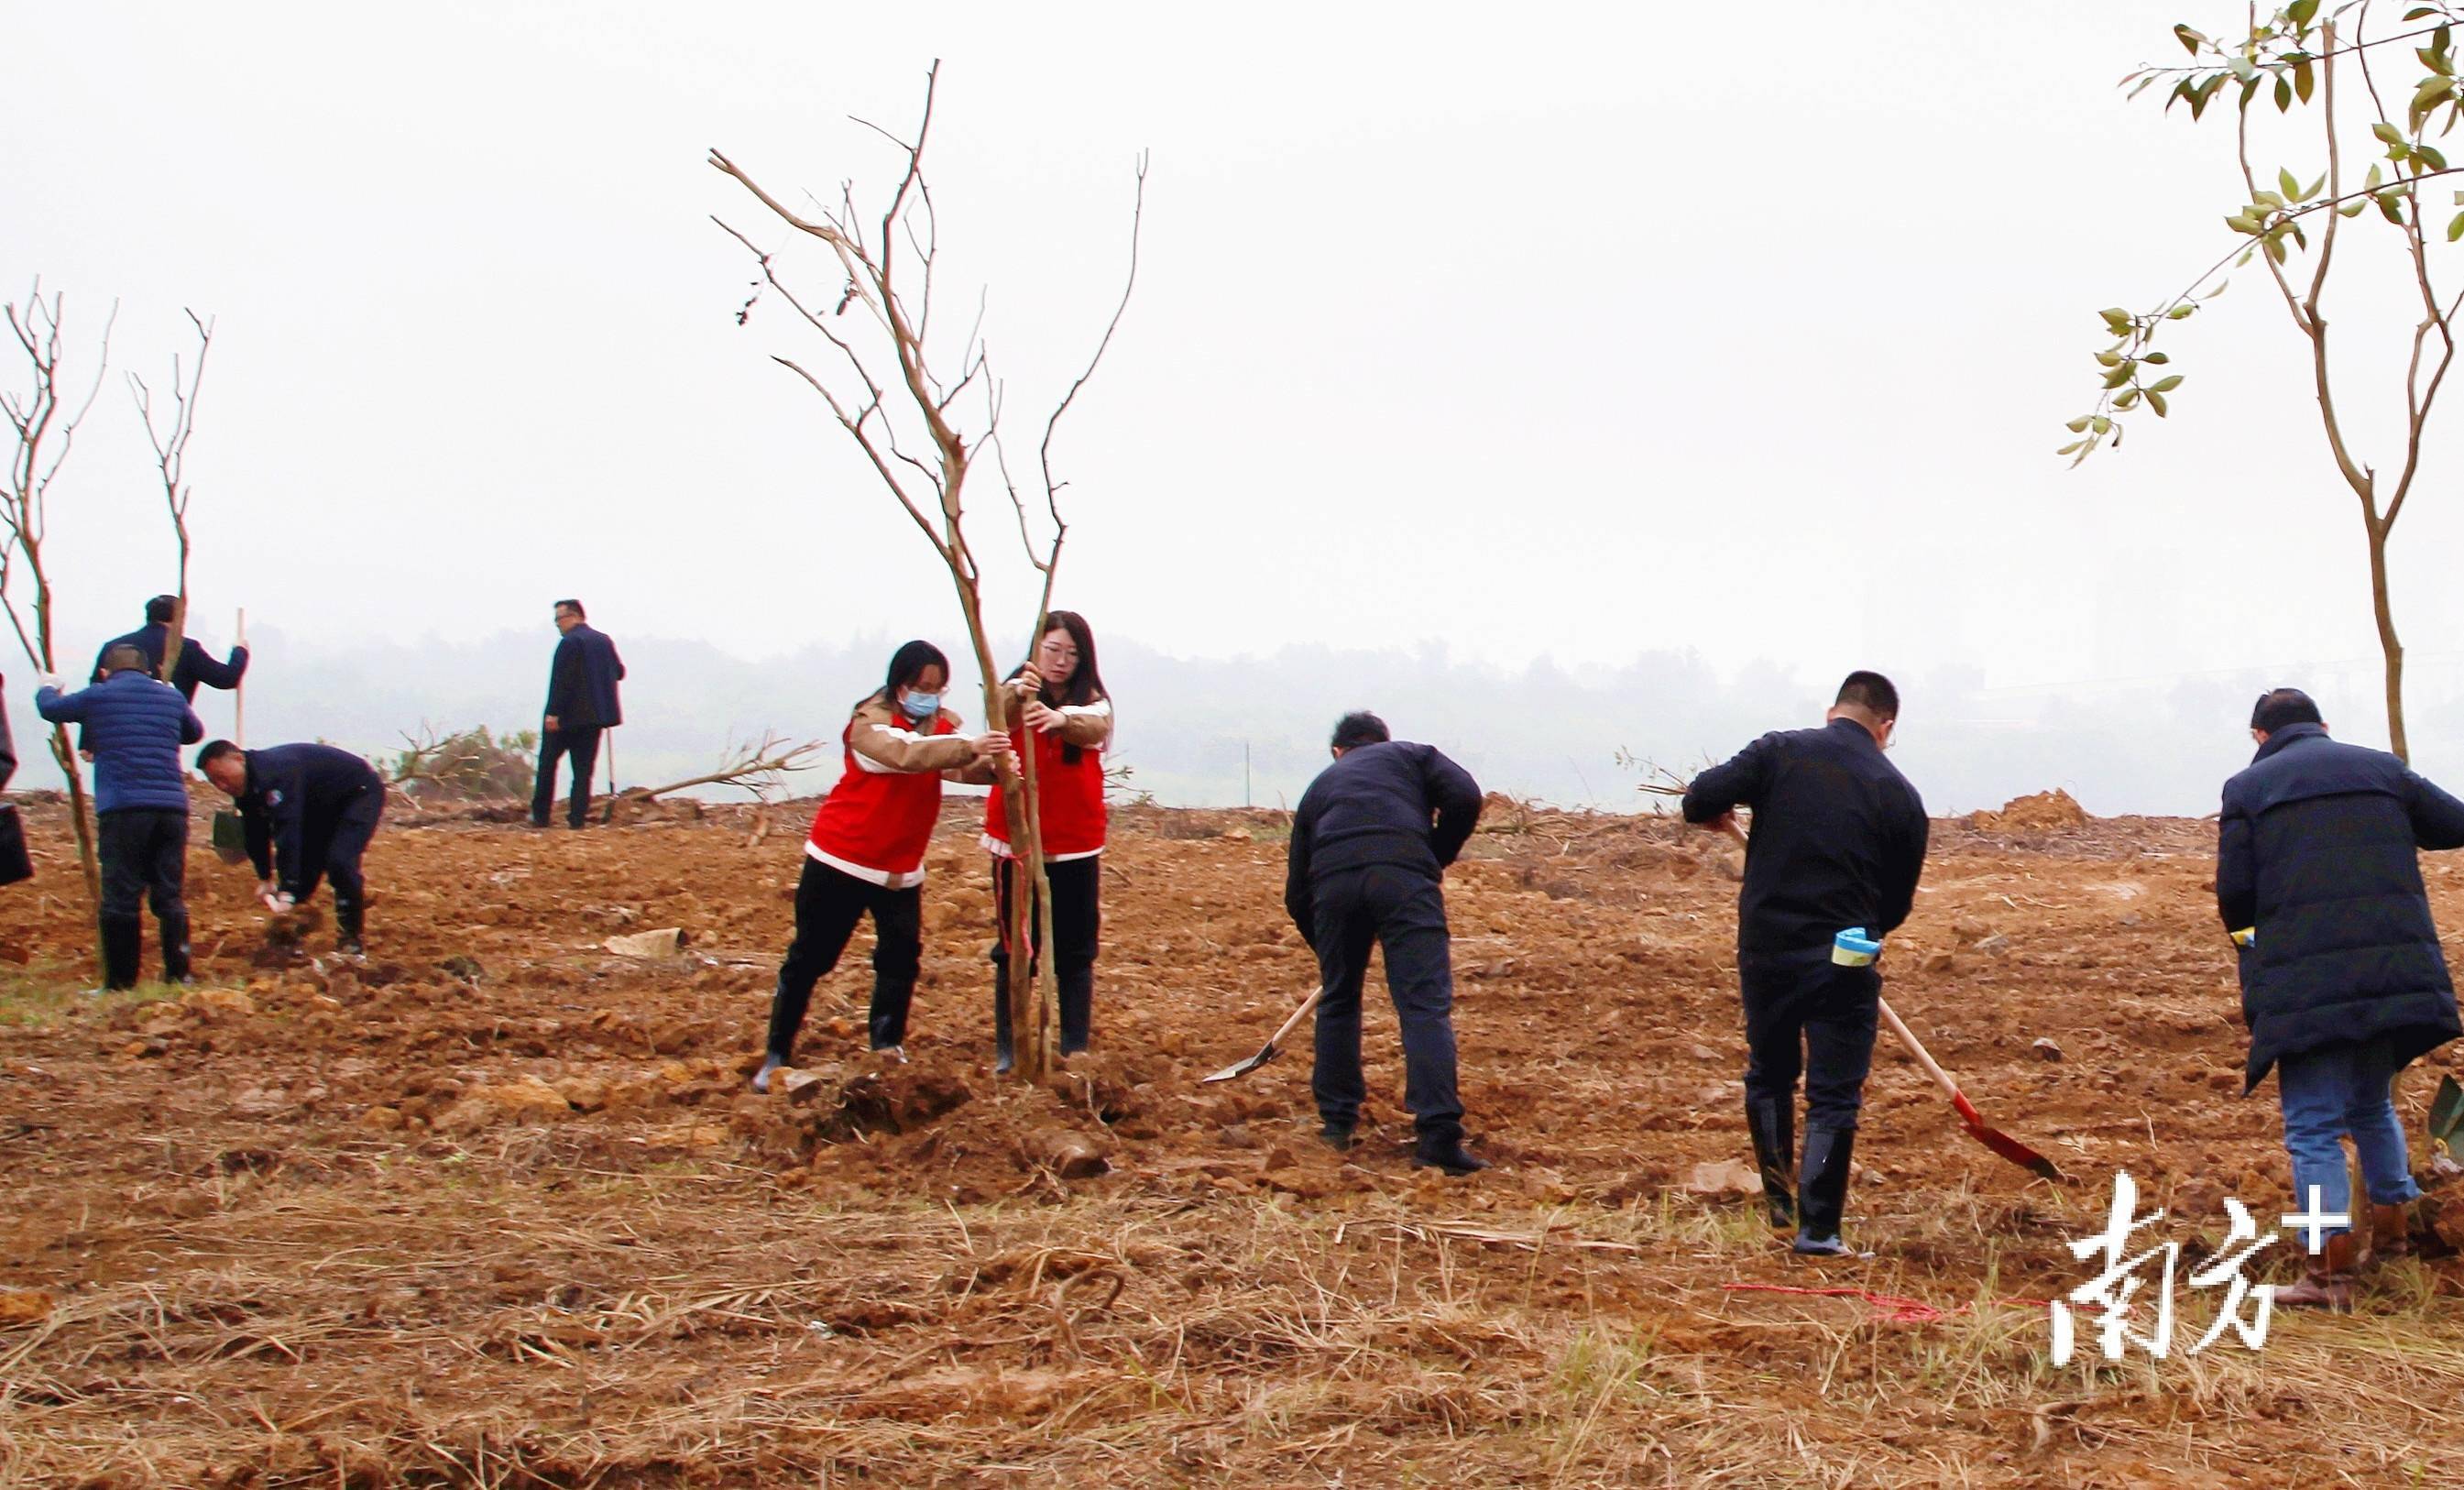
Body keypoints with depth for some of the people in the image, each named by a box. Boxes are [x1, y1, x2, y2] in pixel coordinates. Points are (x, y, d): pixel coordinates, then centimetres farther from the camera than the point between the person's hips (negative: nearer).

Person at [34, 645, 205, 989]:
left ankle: (120, 983, -1)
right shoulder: (171, 696, 15)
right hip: (172, 808, 3)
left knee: (121, 898, -1)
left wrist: (47, 687, 46)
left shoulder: (98, 697, 6)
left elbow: (50, 708, 24)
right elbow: (195, 732, 34)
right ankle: (179, 975, 4)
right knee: (170, 897, 7)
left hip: (122, 809, -3)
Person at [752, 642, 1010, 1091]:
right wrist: (968, 748, -50)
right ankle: (777, 1054, 9)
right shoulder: (870, 721, -16)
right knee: (809, 957, 1)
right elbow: (904, 753, -37)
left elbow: (963, 767, -17)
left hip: (900, 868, 5)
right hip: (841, 859, -5)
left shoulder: (943, 725, 2)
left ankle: (888, 1042, 13)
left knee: (902, 953, -2)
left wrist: (991, 763, -40)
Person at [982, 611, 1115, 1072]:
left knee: (1075, 952, 4)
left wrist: (1061, 719, -46)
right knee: (1014, 950, 4)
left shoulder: (1093, 702, 1)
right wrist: (1019, 693, -49)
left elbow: (1094, 727, -24)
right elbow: (998, 719, -26)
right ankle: (1007, 1050, 9)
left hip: (1075, 847, 1)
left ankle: (1076, 1049, 10)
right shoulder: (1016, 695, -1)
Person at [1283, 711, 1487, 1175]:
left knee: (1337, 1001, 21)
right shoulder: (1411, 755, 30)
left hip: (1334, 880, 2)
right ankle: (1438, 1134, -16)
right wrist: (1437, 860, 22)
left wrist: (1327, 950, 46)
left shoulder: (1321, 785, 35)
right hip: (1403, 873, -2)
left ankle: (1337, 1122, 26)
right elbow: (1464, 797, 8)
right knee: (1425, 1004, -6)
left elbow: (1296, 893, 34)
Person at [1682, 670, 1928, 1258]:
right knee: (1834, 1094, 5)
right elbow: (1898, 902, 6)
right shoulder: (1899, 794, 0)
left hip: (1766, 947, 2)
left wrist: (1716, 815, 13)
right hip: (1843, 961, -2)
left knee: (1768, 1076, 21)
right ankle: (1818, 1228, 2)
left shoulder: (1779, 752, -2)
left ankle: (1779, 1203, 31)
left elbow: (1699, 800, -10)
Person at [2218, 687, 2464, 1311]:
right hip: (2395, 972, 4)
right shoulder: (2382, 768, 11)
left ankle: (2331, 1274, -2)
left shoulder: (2247, 787, 2)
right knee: (2373, 1106, 25)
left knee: (2314, 1126, 2)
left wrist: (2242, 921, 19)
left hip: (2305, 982, -4)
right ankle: (2393, 1236, 31)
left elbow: (2235, 896, -4)